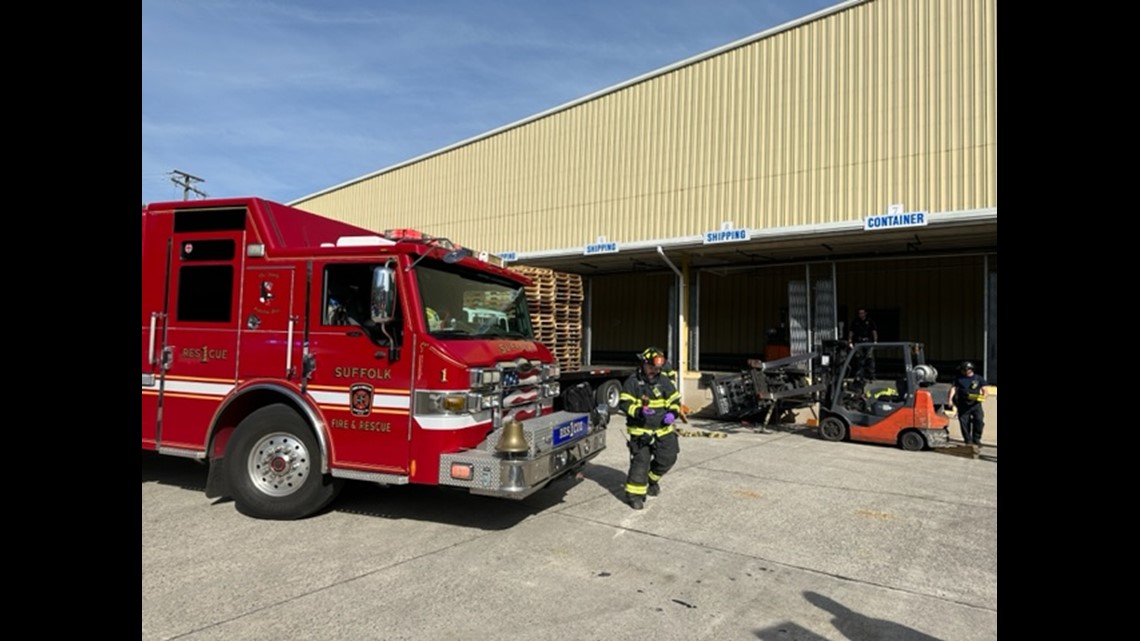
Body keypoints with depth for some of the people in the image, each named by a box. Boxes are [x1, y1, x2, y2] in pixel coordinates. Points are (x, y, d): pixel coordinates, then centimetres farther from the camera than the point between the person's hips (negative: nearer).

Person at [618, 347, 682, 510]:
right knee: (640, 461, -9)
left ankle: (651, 480, 35)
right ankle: (634, 493, 1)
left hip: (663, 429, 5)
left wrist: (673, 413, -8)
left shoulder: (664, 381, 5)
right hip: (640, 430, -5)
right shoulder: (633, 382, -8)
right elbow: (624, 403, -11)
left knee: (668, 457, 8)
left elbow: (675, 400, 12)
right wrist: (639, 411, -28)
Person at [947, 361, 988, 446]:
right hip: (963, 405, 1)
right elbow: (953, 388, 6)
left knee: (979, 420, -12)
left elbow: (984, 389, 7)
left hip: (975, 404, -1)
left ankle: (976, 439, 3)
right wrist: (950, 398, -7)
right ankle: (968, 440, 12)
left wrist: (984, 395, -15)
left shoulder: (978, 378, 8)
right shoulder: (959, 379, 10)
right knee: (964, 423, 1)